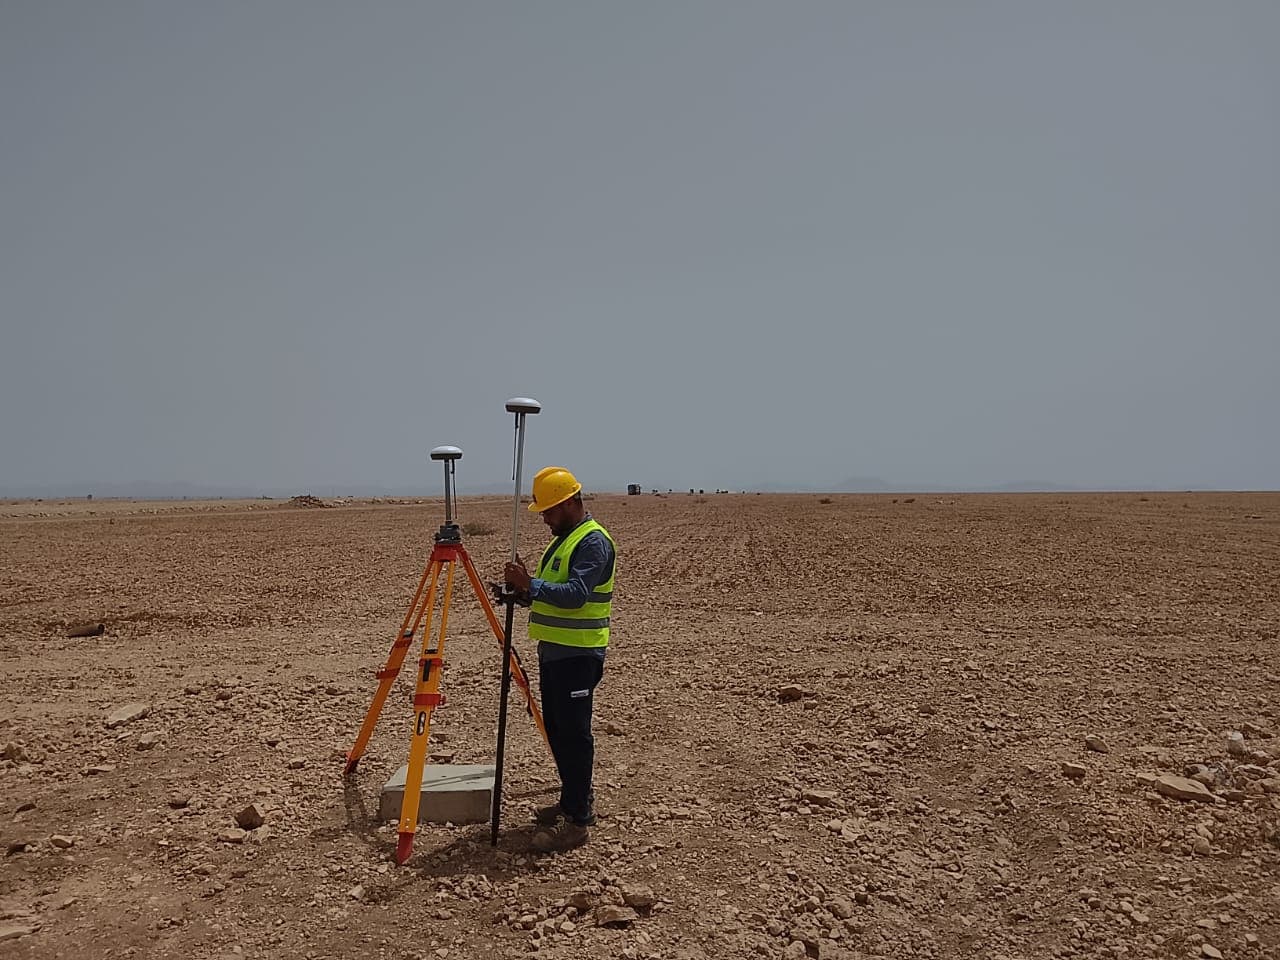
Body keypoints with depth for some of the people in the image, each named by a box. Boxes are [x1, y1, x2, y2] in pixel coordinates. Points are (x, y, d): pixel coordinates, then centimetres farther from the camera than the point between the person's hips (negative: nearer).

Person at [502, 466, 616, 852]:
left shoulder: (594, 541, -14)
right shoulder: (564, 539, 17)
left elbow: (576, 593, -25)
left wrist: (532, 584, -26)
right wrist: (525, 592, 3)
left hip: (578, 655, -10)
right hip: (554, 650, 10)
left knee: (573, 734, -5)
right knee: (557, 730, 16)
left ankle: (577, 821, 2)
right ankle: (575, 801, 29)